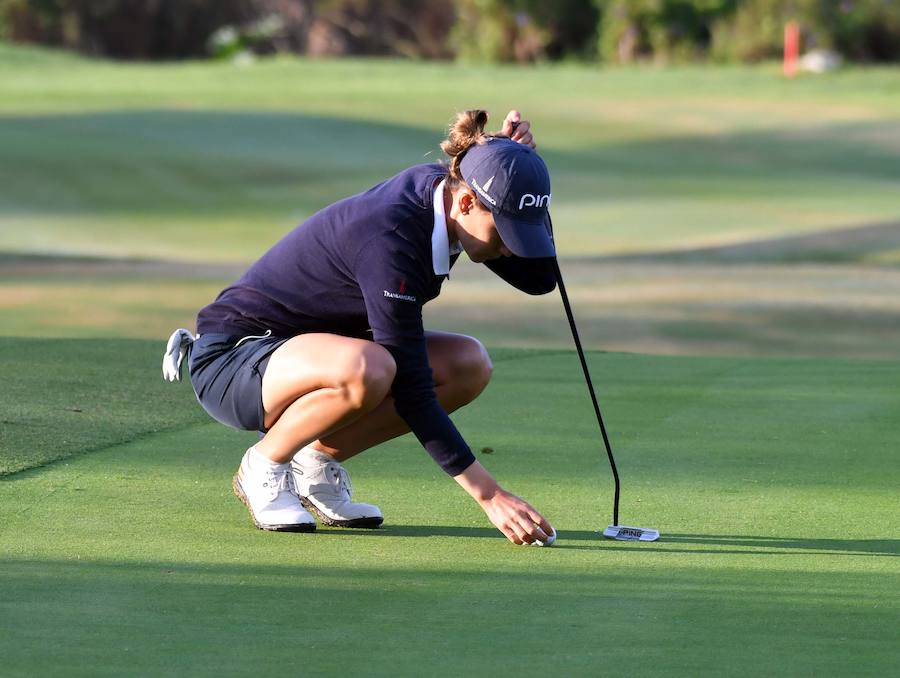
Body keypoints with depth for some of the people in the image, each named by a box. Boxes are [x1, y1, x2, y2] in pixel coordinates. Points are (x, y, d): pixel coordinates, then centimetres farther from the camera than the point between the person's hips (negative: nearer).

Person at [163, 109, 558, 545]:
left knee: (469, 365, -8)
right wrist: (489, 495, -31)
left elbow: (538, 279, -1)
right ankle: (265, 465, -10)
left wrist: (519, 158, -15)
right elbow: (411, 393, -30)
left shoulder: (440, 188, -8)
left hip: (306, 346, 9)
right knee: (365, 369, -39)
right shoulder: (388, 236, -32)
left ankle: (318, 461, 3)